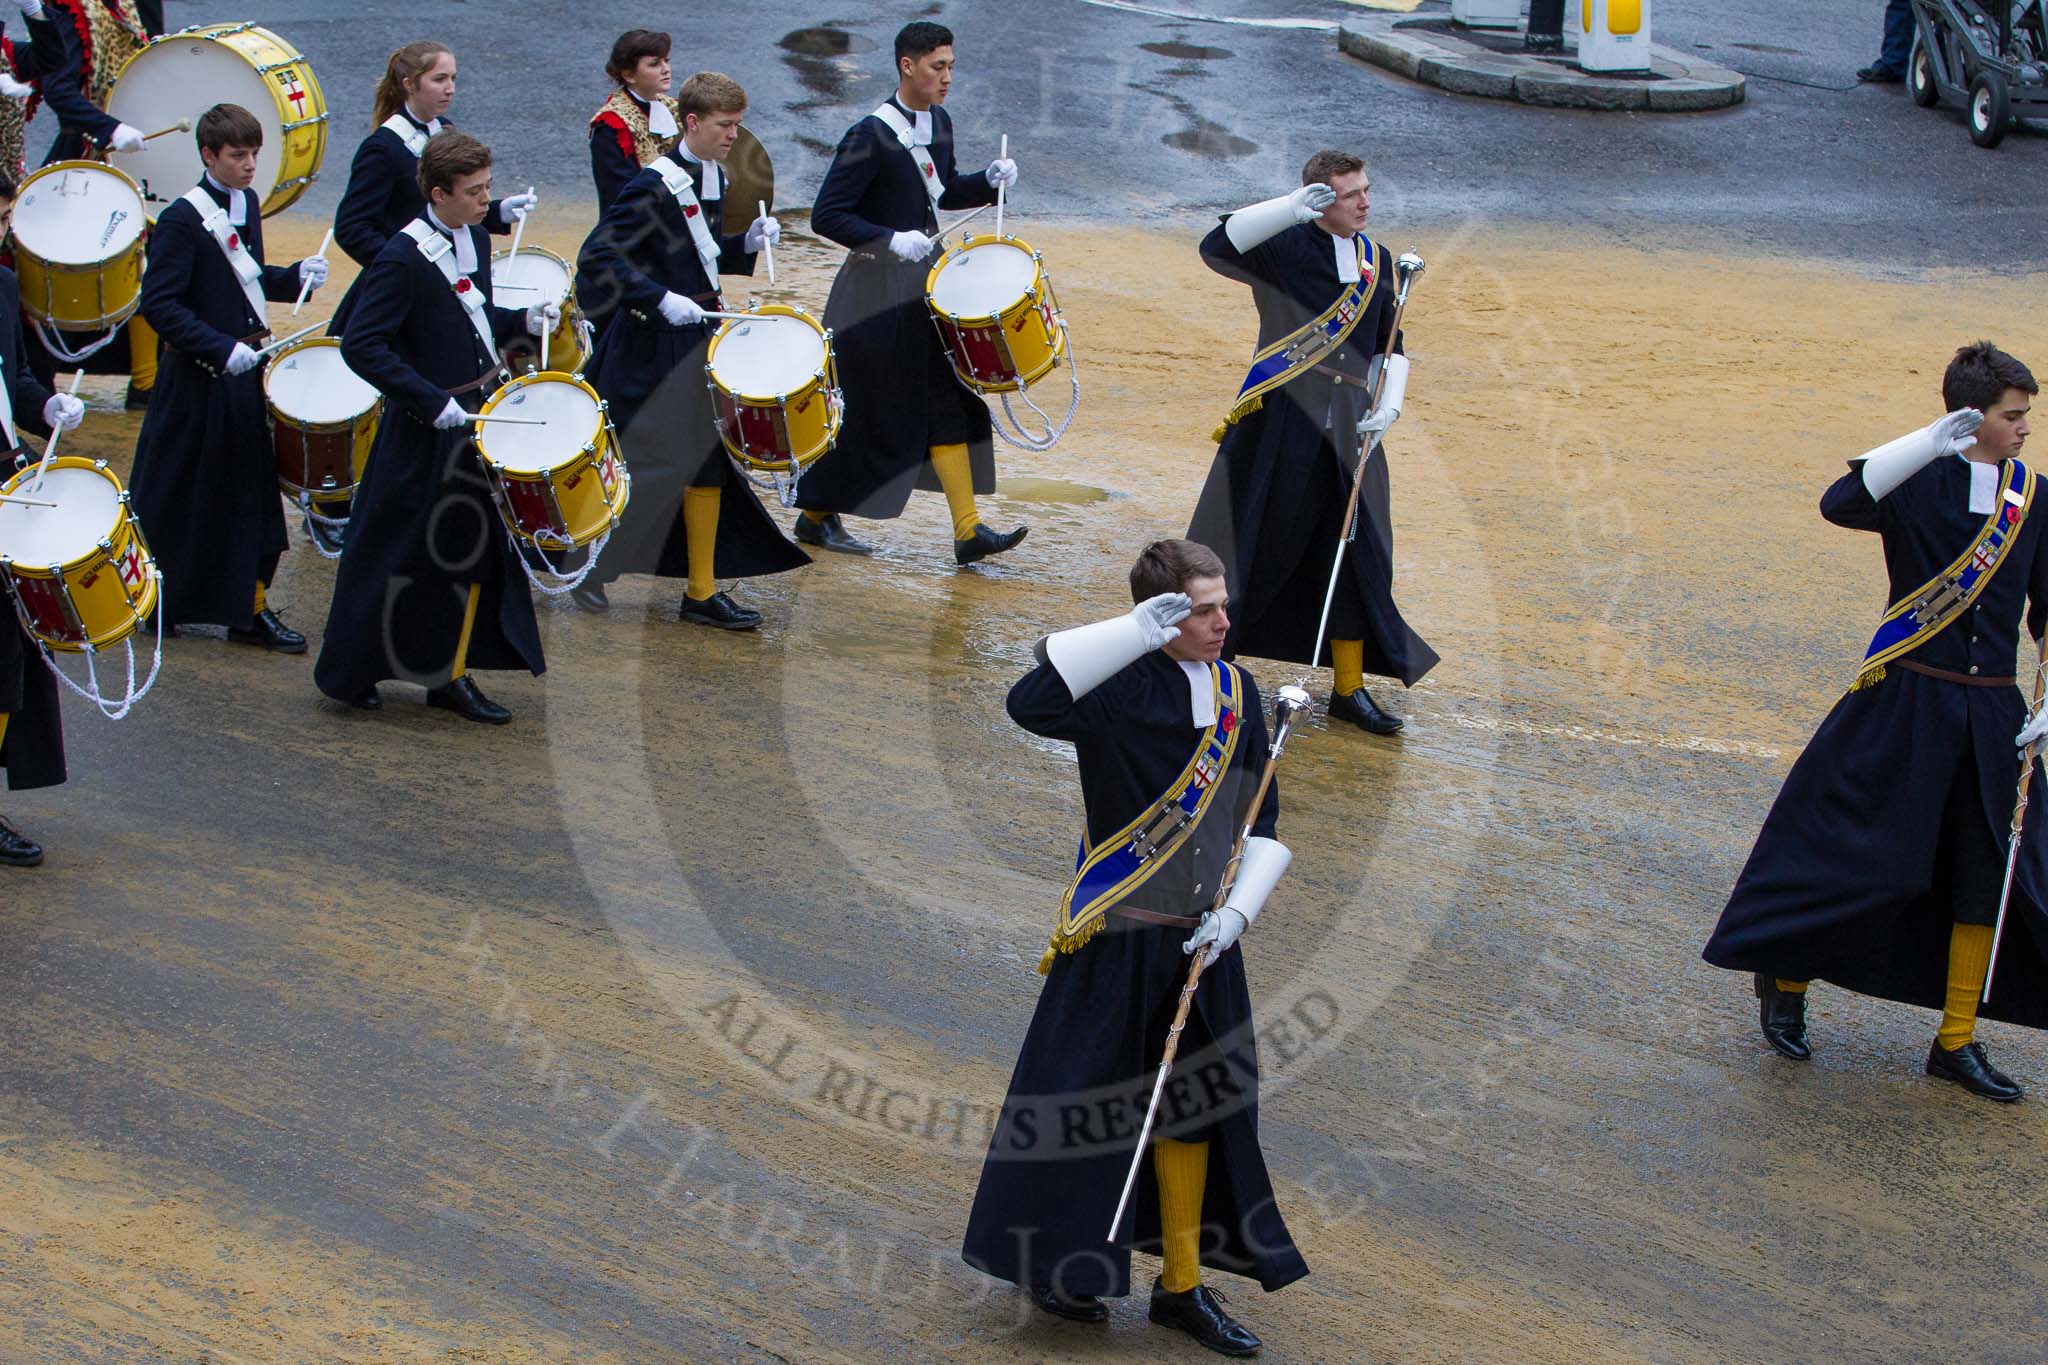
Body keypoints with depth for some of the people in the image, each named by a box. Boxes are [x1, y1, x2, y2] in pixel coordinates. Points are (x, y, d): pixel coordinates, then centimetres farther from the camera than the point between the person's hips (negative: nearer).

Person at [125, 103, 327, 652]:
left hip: (247, 371, 7)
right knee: (176, 502, 3)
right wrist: (222, 349, -25)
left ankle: (249, 607, 17)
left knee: (251, 492, 10)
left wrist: (295, 277, 2)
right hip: (198, 383, -7)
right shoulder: (181, 220, -16)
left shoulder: (247, 203, 8)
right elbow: (159, 304, -19)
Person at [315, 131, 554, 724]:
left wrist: (523, 320, 2)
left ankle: (452, 674, 19)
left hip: (479, 417, 8)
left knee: (473, 548, 10)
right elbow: (362, 346, -23)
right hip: (428, 432, -8)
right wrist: (433, 402, -25)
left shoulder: (474, 238, 6)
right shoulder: (403, 259, -20)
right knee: (396, 553, 2)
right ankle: (349, 672, 16)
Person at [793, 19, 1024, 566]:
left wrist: (988, 180, 2)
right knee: (860, 410, 2)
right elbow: (826, 215, -18)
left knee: (949, 400, 3)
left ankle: (968, 530, 3)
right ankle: (816, 516, 19)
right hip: (878, 288, -8)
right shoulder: (870, 137, -19)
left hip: (926, 276, 8)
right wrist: (891, 240, -27)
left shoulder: (938, 122, 6)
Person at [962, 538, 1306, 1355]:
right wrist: (1136, 634, -34)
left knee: (1195, 1106, 14)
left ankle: (1182, 1285, 27)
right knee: (1085, 1099, 3)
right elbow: (1031, 704, -35)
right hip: (1115, 940, -6)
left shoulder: (1236, 694, 5)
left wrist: (1237, 911, -5)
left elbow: (1262, 824, 10)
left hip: (1200, 942, 6)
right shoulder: (1122, 688, -14)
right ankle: (1052, 1264, 23)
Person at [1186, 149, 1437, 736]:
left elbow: (1390, 347, 17)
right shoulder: (1286, 247, -7)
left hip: (1349, 424, 5)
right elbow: (1218, 247, -26)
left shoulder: (1378, 262, 11)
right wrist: (1293, 207, -34)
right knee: (1252, 542, 0)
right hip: (1281, 418, -5)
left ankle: (1350, 688, 17)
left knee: (1356, 555, 7)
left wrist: (1389, 405, 0)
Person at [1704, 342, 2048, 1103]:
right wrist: (1932, 442, -30)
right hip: (1905, 705, -5)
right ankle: (1784, 980, 22)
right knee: (1855, 851, -2)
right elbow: (1840, 504, -26)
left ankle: (1956, 1041, 16)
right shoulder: (1918, 479, -6)